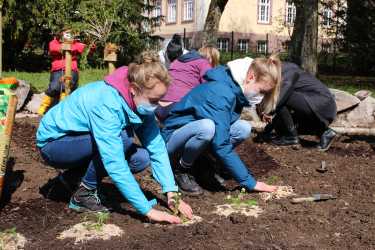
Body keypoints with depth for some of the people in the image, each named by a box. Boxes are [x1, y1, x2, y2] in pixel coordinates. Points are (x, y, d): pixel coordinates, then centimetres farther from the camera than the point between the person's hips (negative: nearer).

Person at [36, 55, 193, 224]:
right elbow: (115, 165, -38)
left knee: (141, 158, -11)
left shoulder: (140, 102, -12)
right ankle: (83, 195, -11)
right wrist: (147, 210, -36)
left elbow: (157, 147, -11)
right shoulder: (106, 103, -35)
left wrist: (171, 192, -19)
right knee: (122, 139, -30)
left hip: (81, 143, 7)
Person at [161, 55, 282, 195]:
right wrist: (250, 182, -27)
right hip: (172, 138, -7)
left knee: (243, 128, -13)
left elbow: (223, 132, 5)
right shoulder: (220, 91, -29)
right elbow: (222, 146, -32)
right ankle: (182, 169, -10)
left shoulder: (236, 89, -3)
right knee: (207, 126, -38)